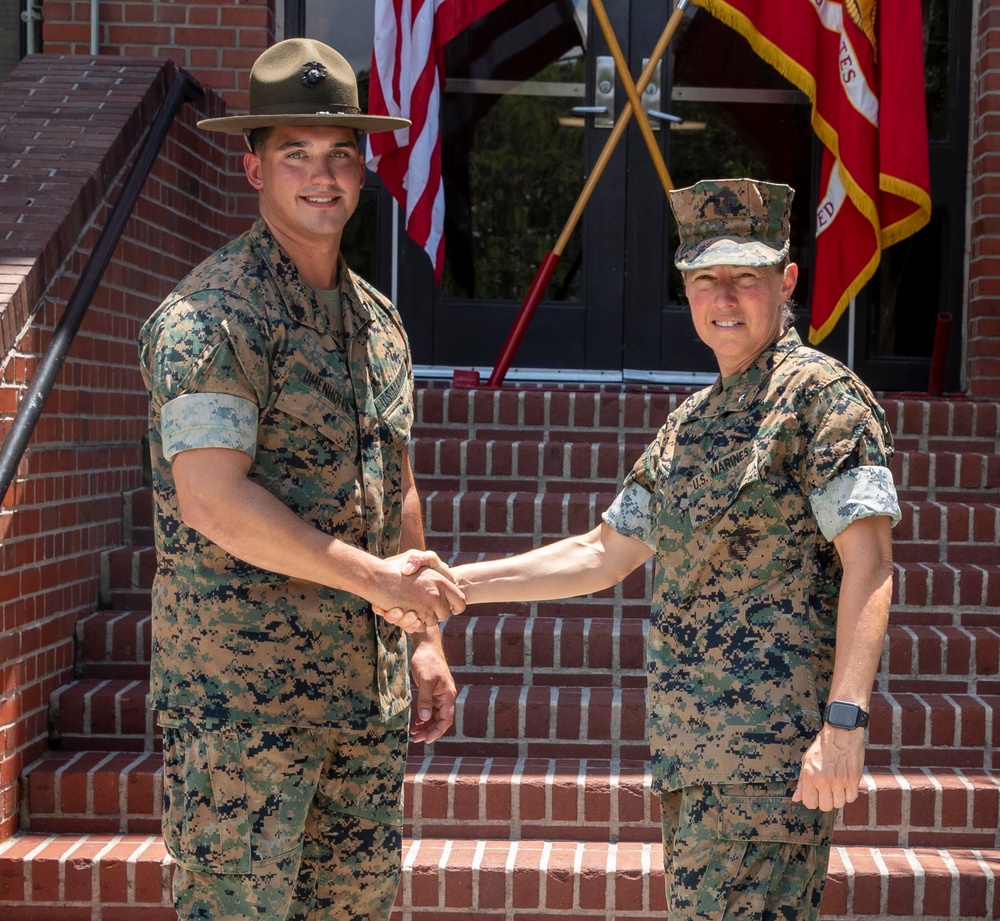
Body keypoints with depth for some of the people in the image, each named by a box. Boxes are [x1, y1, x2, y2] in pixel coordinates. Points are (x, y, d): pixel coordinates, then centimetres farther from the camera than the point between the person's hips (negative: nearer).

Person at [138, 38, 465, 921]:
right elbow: (211, 498, -21)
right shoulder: (211, 314, -12)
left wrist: (426, 634, 17)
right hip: (242, 687, -8)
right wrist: (378, 578, -18)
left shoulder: (378, 320, 14)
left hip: (366, 680, 8)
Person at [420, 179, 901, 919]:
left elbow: (868, 563, -16)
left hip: (775, 743, -9)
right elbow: (603, 556, 20)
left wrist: (845, 720, -25)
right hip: (693, 746, 9)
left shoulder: (818, 392, -8)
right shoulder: (692, 423, 17)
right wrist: (454, 584, 14)